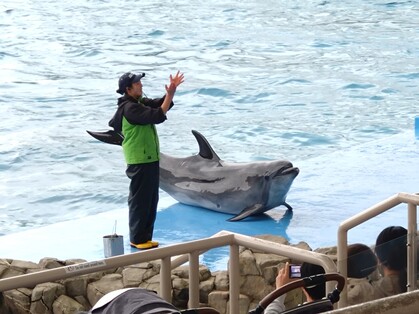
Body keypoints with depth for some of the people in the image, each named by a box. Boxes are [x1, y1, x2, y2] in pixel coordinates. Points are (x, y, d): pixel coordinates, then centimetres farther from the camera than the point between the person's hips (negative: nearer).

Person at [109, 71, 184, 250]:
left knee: (151, 200, 14)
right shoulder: (129, 108, -19)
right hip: (139, 161, -10)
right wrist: (170, 95, -19)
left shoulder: (140, 102, 12)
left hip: (151, 159, 10)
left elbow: (161, 104, 11)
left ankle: (145, 237, 22)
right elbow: (157, 116, -25)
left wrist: (172, 89, -3)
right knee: (139, 200, -3)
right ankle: (137, 239, 5)